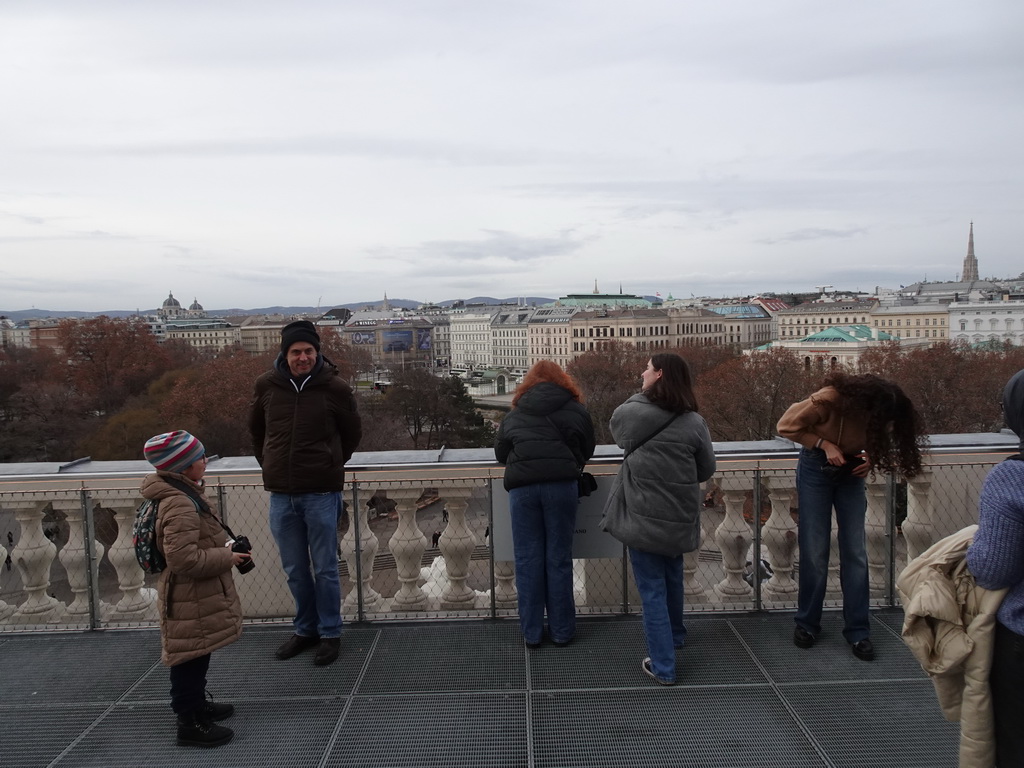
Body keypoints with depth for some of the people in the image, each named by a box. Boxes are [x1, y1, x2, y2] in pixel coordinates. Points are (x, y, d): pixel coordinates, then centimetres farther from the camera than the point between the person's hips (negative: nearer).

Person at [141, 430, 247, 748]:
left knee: (196, 656, 24)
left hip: (196, 594, 11)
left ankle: (195, 705, 40)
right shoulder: (179, 505, -28)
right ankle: (190, 723, 16)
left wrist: (224, 549, 10)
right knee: (191, 658, 3)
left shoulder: (182, 494, 6)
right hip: (191, 598, -11)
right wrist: (227, 558, -22)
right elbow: (183, 558, -32)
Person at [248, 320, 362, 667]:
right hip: (280, 494, 3)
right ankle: (305, 629, 31)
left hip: (321, 492, -3)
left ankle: (330, 634, 21)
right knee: (295, 570, 14)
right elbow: (256, 430, 17)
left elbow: (352, 433, 7)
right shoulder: (266, 385, -1)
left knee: (325, 569, 6)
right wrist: (270, 465, 14)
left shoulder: (335, 388, -8)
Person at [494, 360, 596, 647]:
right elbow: (587, 450, 18)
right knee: (559, 559, 8)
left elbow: (500, 453, 20)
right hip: (561, 484, -1)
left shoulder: (514, 415, 16)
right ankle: (561, 630, 17)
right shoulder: (575, 410, 13)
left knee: (527, 561, 8)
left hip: (522, 486, 1)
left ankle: (531, 632, 16)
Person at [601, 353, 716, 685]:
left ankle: (663, 666, 9)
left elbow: (616, 425, 10)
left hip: (643, 518, -3)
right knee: (672, 578, 25)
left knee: (652, 589, 5)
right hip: (680, 519, 3)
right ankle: (675, 636, 47)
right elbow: (706, 470, 1)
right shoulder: (694, 422, -8)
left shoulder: (630, 414, -14)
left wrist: (642, 395, 13)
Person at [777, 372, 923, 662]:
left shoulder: (876, 412, -17)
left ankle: (857, 630, 10)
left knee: (856, 553, 0)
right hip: (816, 470, -3)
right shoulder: (828, 400, -29)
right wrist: (824, 444, -26)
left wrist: (871, 458, -16)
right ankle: (807, 623, 16)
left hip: (850, 472, 3)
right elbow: (786, 426, -17)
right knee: (814, 552, 0)